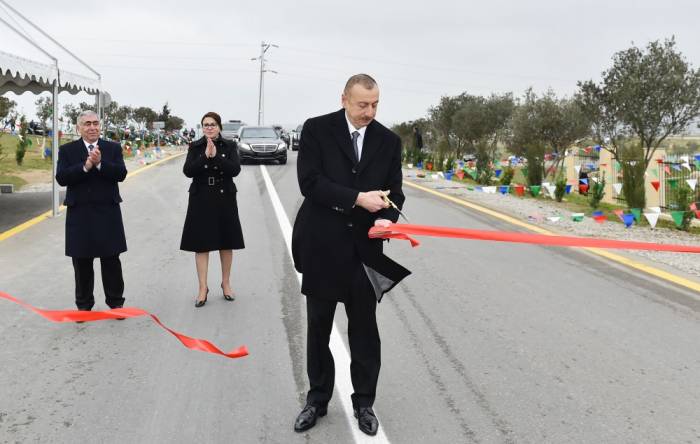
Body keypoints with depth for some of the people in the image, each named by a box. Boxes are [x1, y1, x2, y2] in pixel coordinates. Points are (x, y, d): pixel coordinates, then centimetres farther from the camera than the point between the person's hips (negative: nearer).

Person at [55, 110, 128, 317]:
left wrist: (100, 163, -22)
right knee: (82, 263, 8)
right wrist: (85, 166, -20)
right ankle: (84, 305, 21)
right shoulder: (67, 150, 4)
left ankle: (116, 302, 18)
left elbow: (121, 174, -8)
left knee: (111, 261, 6)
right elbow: (61, 178, -8)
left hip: (107, 213, 0)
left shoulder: (113, 148, 5)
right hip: (79, 214, 0)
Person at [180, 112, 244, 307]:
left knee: (227, 242, 8)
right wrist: (205, 156, -20)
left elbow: (235, 169, -13)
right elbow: (188, 171, -9)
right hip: (201, 200, 0)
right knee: (201, 244, 0)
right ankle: (203, 288, 6)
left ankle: (226, 283, 24)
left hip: (224, 199, 0)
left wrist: (216, 157, -22)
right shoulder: (195, 147, 3)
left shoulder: (229, 146, 1)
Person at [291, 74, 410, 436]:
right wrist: (357, 198, -22)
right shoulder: (317, 129, -5)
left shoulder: (389, 141, 4)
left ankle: (364, 402, 26)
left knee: (364, 330, 9)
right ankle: (317, 399, 29)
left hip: (364, 248, 2)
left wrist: (386, 218, -18)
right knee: (319, 328, 12)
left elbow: (394, 191, 4)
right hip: (322, 245, -1)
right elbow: (309, 182, -14)